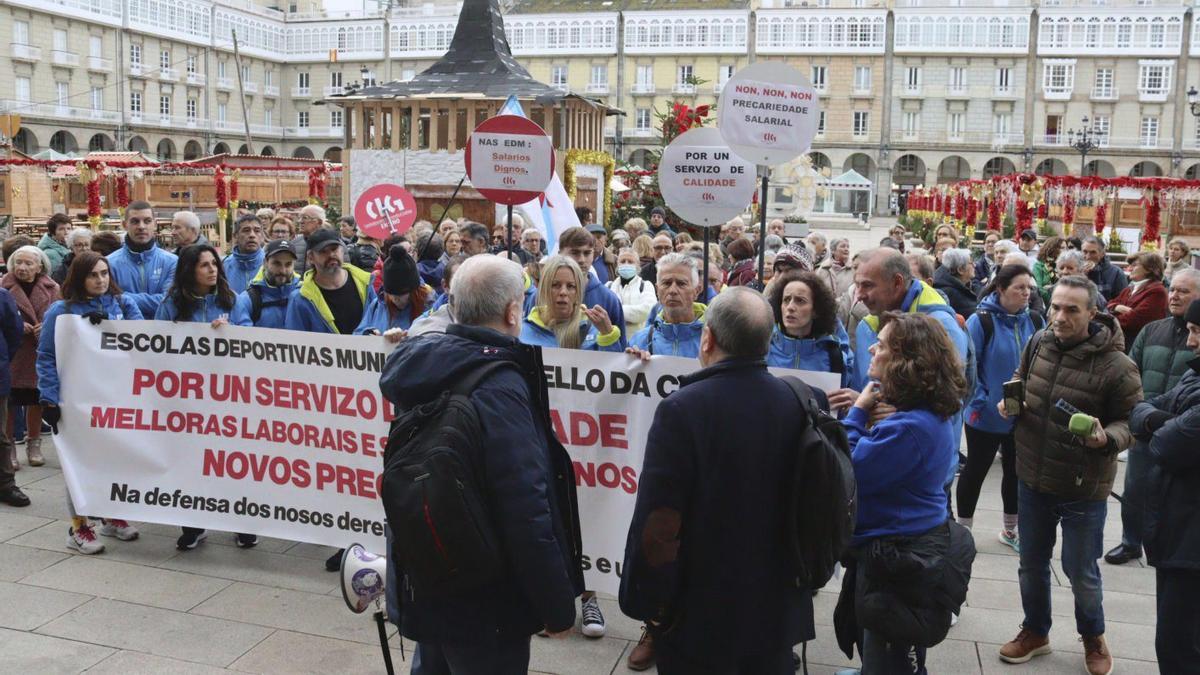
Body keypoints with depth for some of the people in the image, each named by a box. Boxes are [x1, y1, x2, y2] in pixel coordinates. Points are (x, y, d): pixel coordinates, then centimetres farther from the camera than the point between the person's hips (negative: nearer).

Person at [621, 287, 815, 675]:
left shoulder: (683, 409, -22)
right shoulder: (800, 405, -6)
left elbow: (657, 522, -21)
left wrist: (645, 600, -7)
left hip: (701, 615, -5)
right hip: (778, 608, 5)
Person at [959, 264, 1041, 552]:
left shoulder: (1035, 322, -1)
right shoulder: (981, 321, -15)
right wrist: (980, 401, -17)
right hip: (987, 416, -5)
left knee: (1016, 471, 17)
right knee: (975, 470, 9)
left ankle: (1010, 530, 35)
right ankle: (963, 529, 25)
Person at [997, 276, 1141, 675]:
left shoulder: (1116, 366, -20)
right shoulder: (1039, 344, -5)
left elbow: (1131, 421, -11)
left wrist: (1107, 438, -31)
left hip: (1083, 488, -4)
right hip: (1032, 478, 5)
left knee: (1080, 571, 11)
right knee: (1032, 562, 18)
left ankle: (1093, 637, 40)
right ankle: (1036, 631, 41)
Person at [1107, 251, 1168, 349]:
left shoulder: (1156, 291, -9)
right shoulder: (1130, 288, 20)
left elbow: (1134, 319, -18)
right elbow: (1110, 304, 15)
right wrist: (1118, 307, -9)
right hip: (1122, 338, 8)